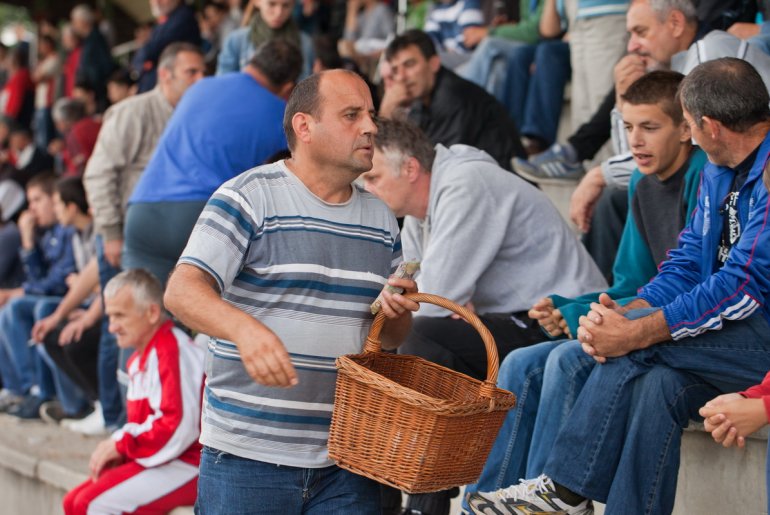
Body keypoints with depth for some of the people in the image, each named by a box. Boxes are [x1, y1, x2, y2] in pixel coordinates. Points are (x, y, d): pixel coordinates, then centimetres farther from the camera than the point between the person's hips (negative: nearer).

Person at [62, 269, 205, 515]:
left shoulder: (172, 351, -17)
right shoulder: (140, 358, 17)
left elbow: (178, 425, -25)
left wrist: (121, 444, -14)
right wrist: (113, 449, 0)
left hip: (188, 465, -10)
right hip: (158, 459, 10)